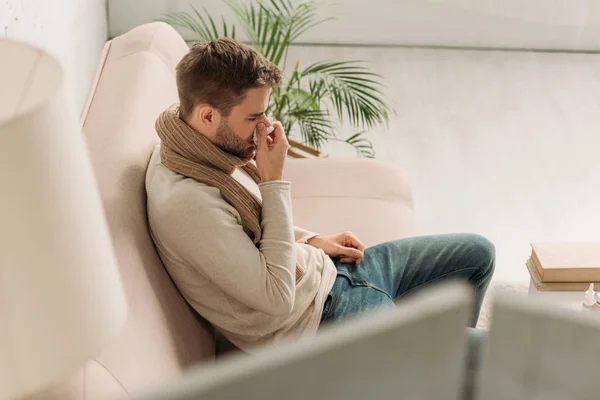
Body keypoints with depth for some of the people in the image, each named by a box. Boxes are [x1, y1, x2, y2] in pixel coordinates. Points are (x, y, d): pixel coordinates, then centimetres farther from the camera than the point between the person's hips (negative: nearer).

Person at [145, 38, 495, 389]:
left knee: (478, 252, 15)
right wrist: (274, 180, -26)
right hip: (315, 321, -9)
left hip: (324, 269, 10)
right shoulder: (186, 201, -33)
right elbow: (277, 297, -29)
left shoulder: (207, 142, -3)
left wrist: (310, 241, 8)